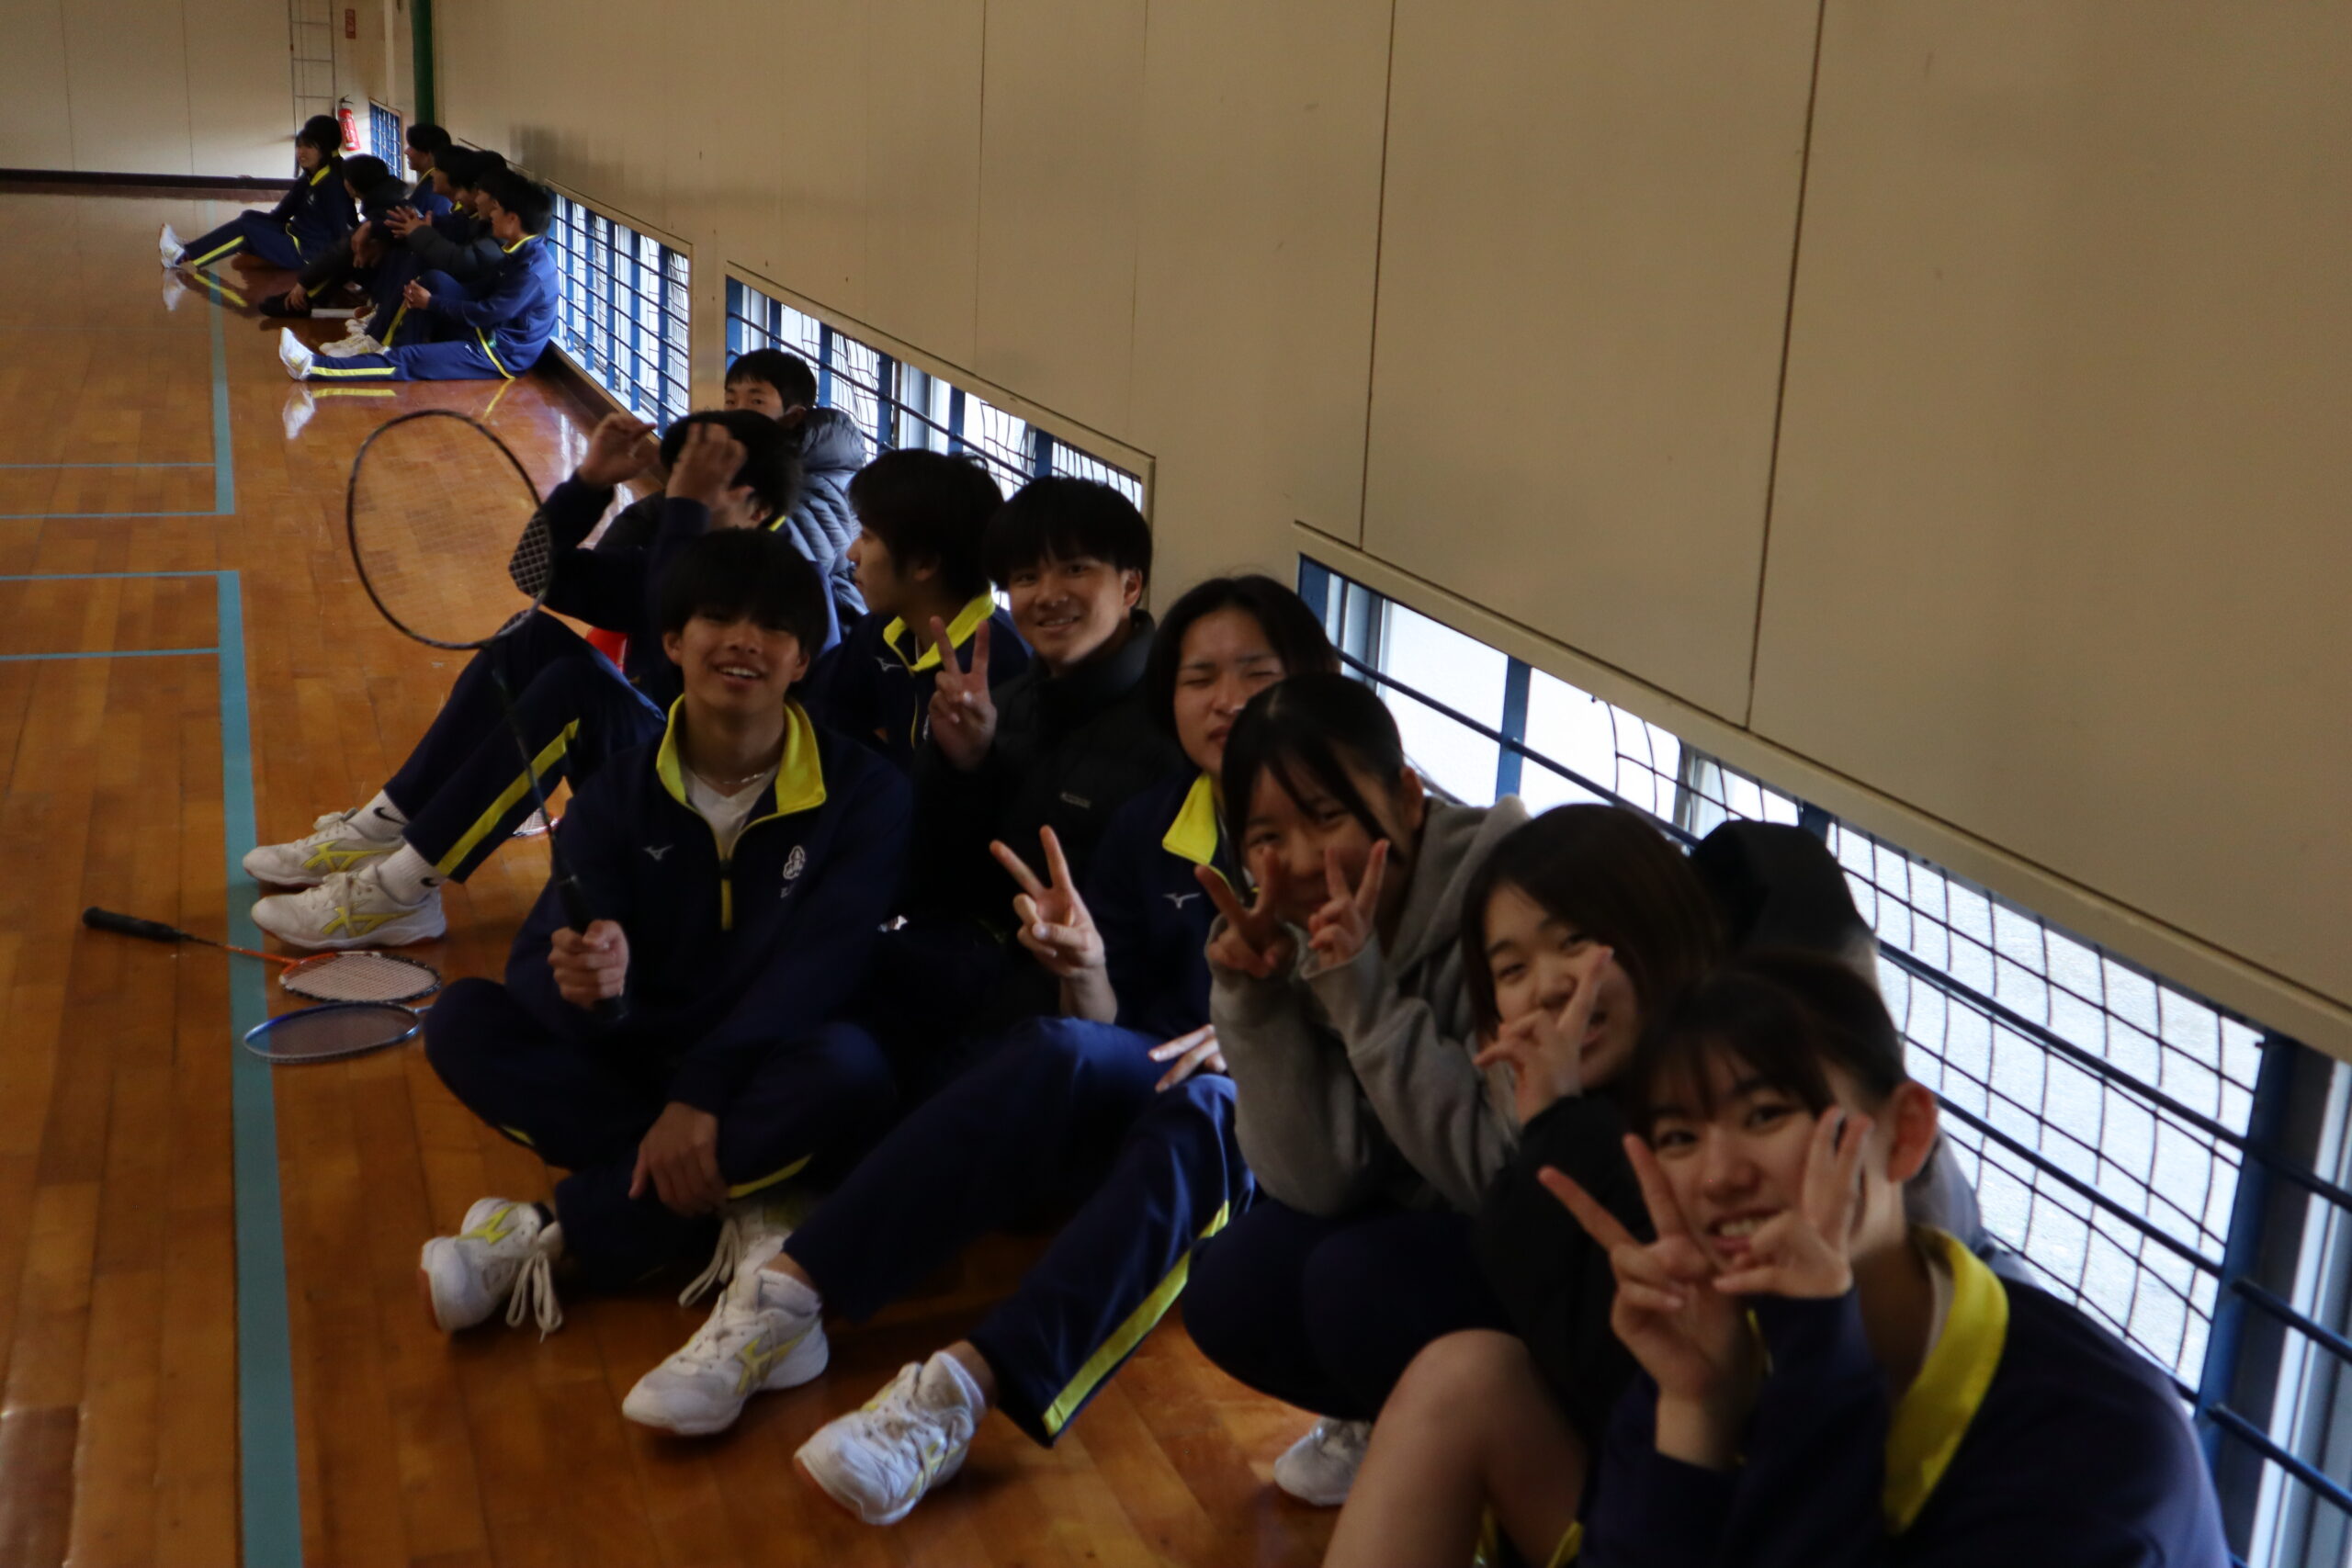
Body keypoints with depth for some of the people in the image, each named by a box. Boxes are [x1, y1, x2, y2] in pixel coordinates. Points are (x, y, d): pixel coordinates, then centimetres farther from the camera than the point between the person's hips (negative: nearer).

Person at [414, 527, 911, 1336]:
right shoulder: (620, 797, 1)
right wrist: (578, 980, -37)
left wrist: (704, 1094, -34)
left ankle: (562, 1234, -26)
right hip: (636, 1069, 3)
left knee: (847, 1067, -36)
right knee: (462, 1019, -18)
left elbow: (817, 965, -20)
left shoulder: (864, 792, -7)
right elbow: (535, 960, -11)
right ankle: (735, 1203, -25)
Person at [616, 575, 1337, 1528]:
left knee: (1195, 1109, -38)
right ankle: (785, 1298, -34)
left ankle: (957, 1393, -49)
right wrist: (1084, 971, -12)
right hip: (1128, 1109, 3)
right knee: (1062, 1056, -31)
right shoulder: (1150, 829, 13)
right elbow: (1112, 1028, 10)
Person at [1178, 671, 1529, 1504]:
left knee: (1357, 1285, -27)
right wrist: (1252, 1003, -25)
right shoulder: (1295, 933, -9)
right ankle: (1387, 1418, 16)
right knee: (1231, 1298, -11)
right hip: (1415, 1219, 6)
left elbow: (1500, 1175, -30)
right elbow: (1321, 1185, -13)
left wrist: (1366, 995, -35)